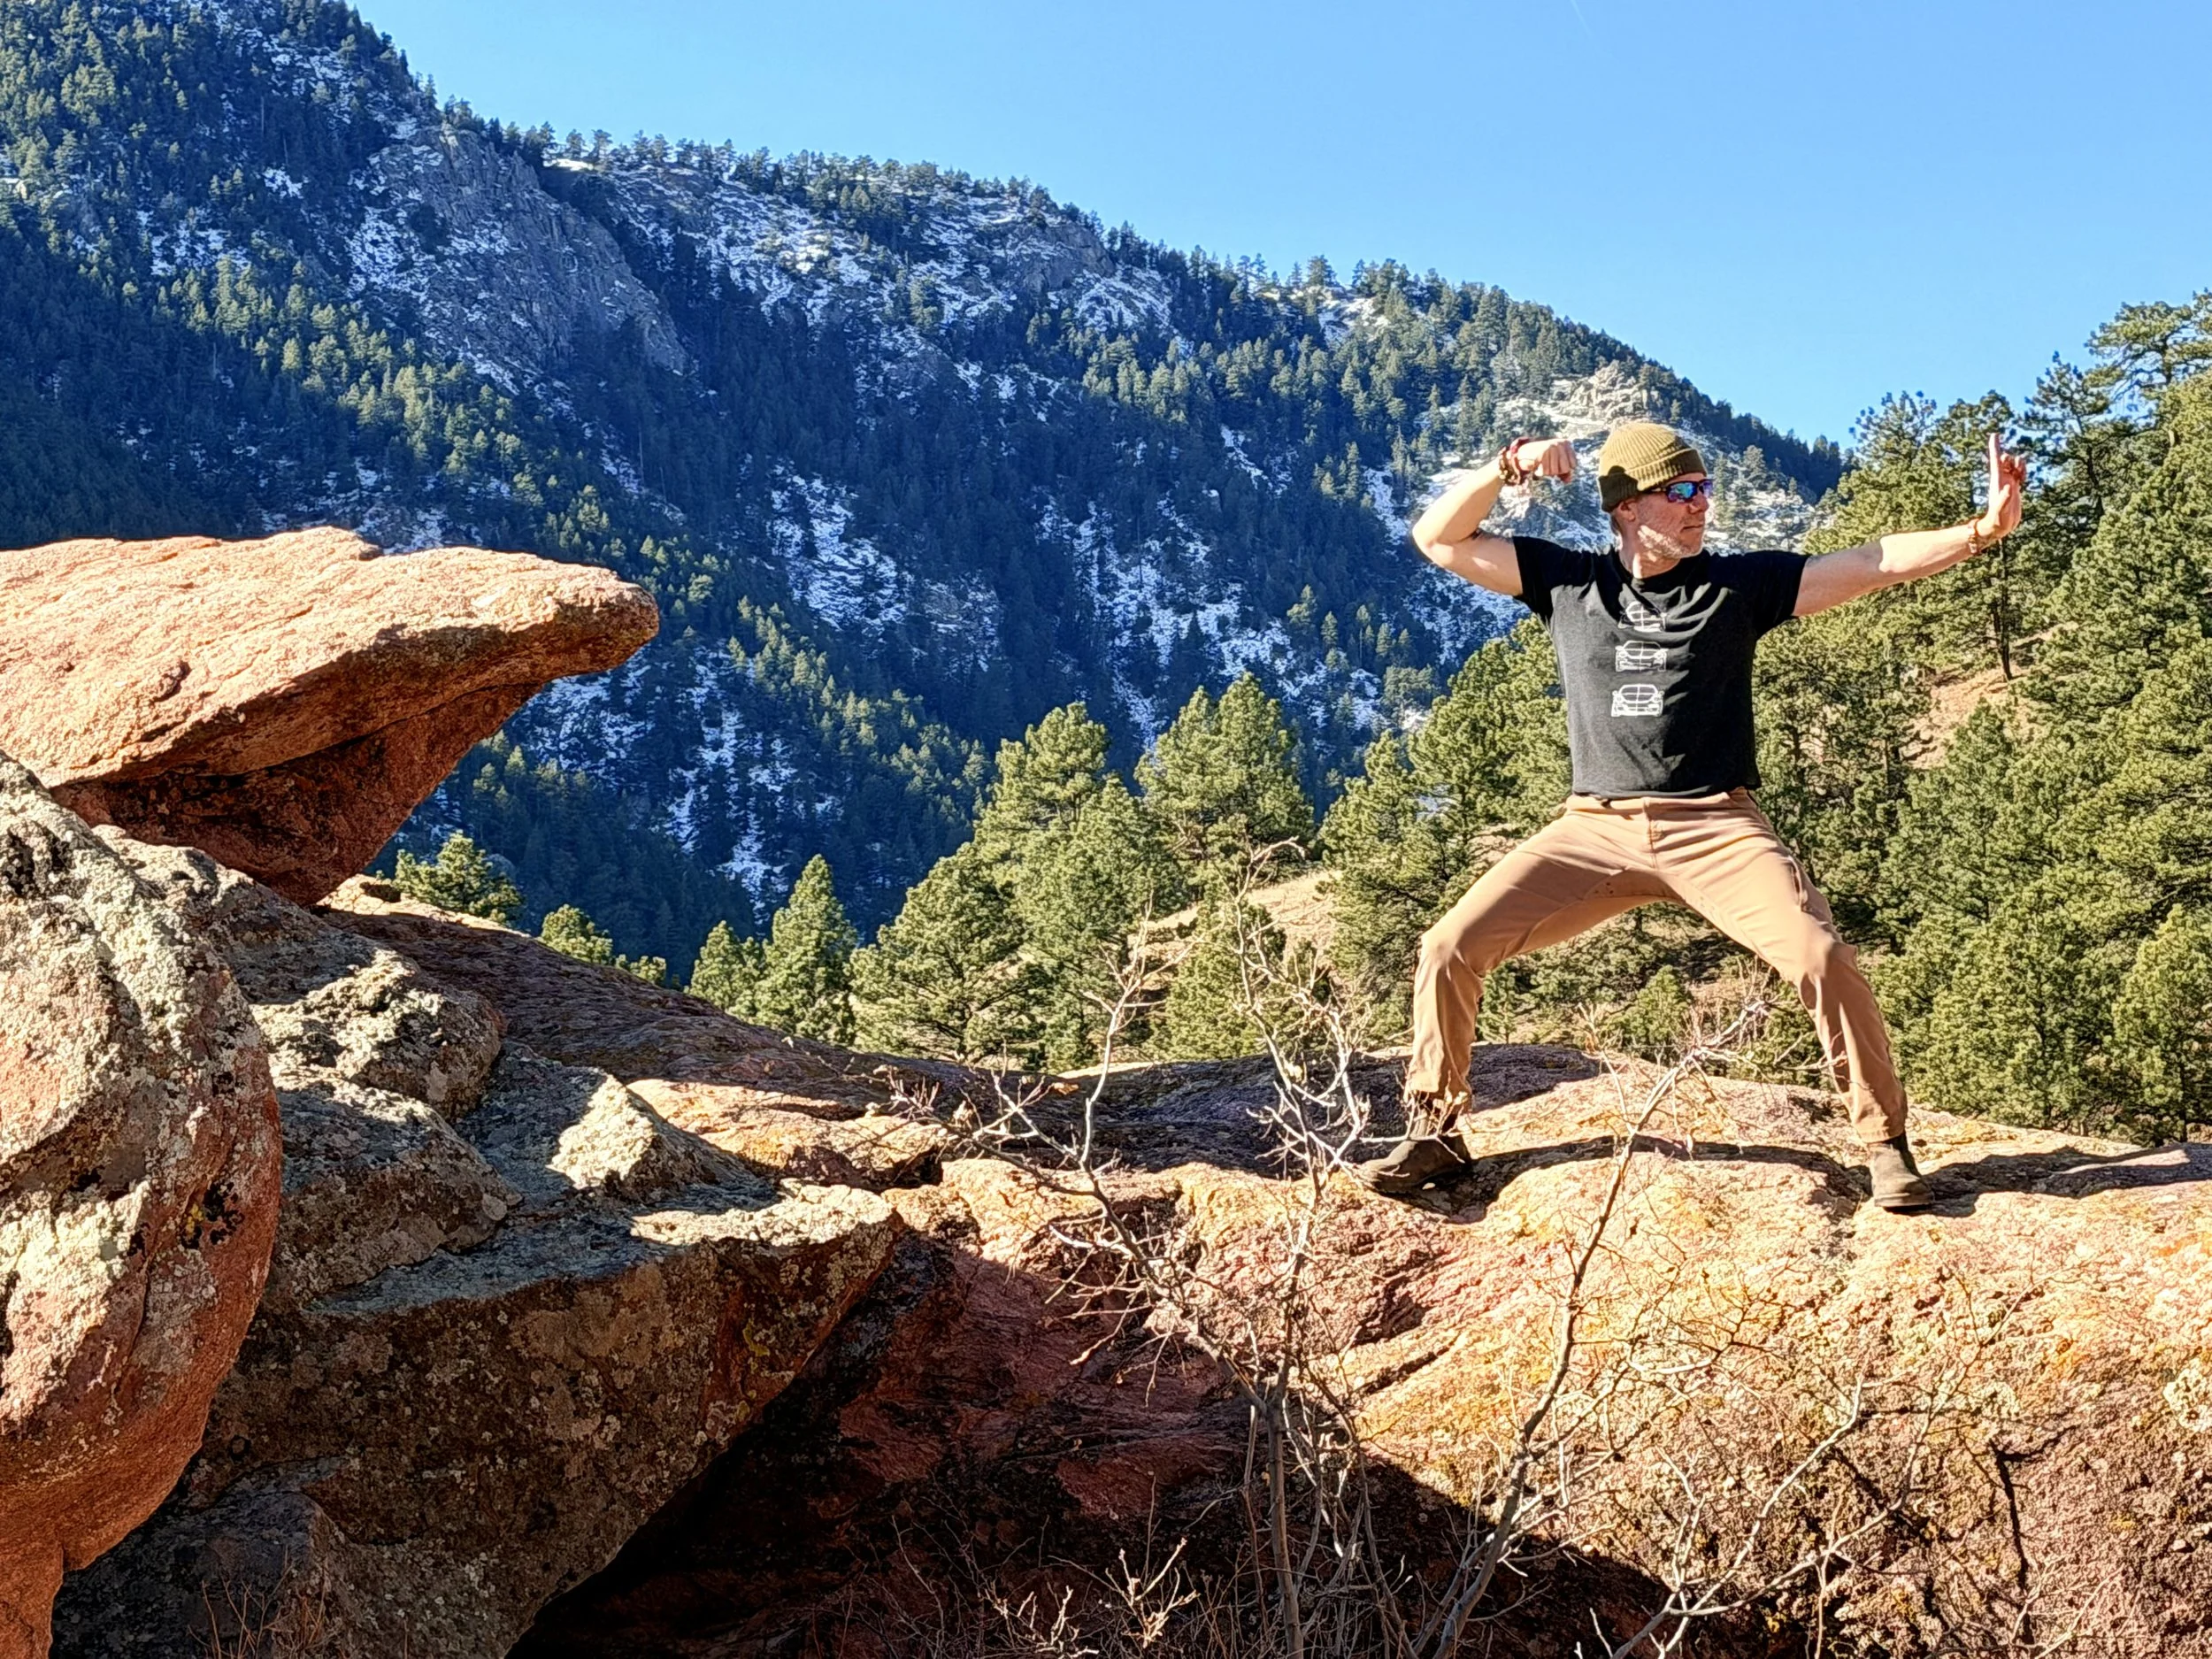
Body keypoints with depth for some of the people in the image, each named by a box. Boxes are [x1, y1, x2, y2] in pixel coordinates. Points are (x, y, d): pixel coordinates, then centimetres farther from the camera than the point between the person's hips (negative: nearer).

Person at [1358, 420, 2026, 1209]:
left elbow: (1871, 564, -4)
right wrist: (1510, 465, -8)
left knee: (1822, 959, -21)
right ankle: (1432, 1132, 9)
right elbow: (1439, 538, 7)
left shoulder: (1738, 583, 4)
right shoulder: (1567, 581, 7)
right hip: (1595, 828, 1)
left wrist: (1983, 530, -16)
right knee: (1451, 946, -9)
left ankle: (1885, 1143, -2)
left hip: (1716, 829, -1)